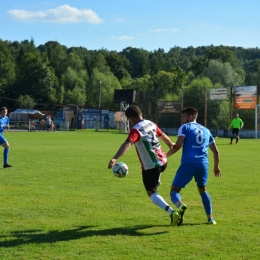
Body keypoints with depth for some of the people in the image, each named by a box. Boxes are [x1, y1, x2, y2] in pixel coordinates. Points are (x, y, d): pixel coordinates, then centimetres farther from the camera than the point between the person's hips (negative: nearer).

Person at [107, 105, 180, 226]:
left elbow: (127, 144, -35)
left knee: (151, 193, 2)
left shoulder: (136, 130, -18)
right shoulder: (151, 124, 6)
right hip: (162, 161, 8)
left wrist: (114, 158, -47)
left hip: (150, 166, -8)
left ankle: (171, 212, -16)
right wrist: (171, 145, 47)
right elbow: (163, 135, 26)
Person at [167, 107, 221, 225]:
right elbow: (216, 151, 26)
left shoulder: (185, 127, 7)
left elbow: (178, 146, -7)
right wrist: (216, 167, 39)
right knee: (202, 190, 28)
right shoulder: (206, 130, 23)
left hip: (188, 163, -5)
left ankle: (180, 206, -31)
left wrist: (166, 155, 6)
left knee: (174, 190, 2)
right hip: (203, 164, 5)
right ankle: (210, 218, 20)